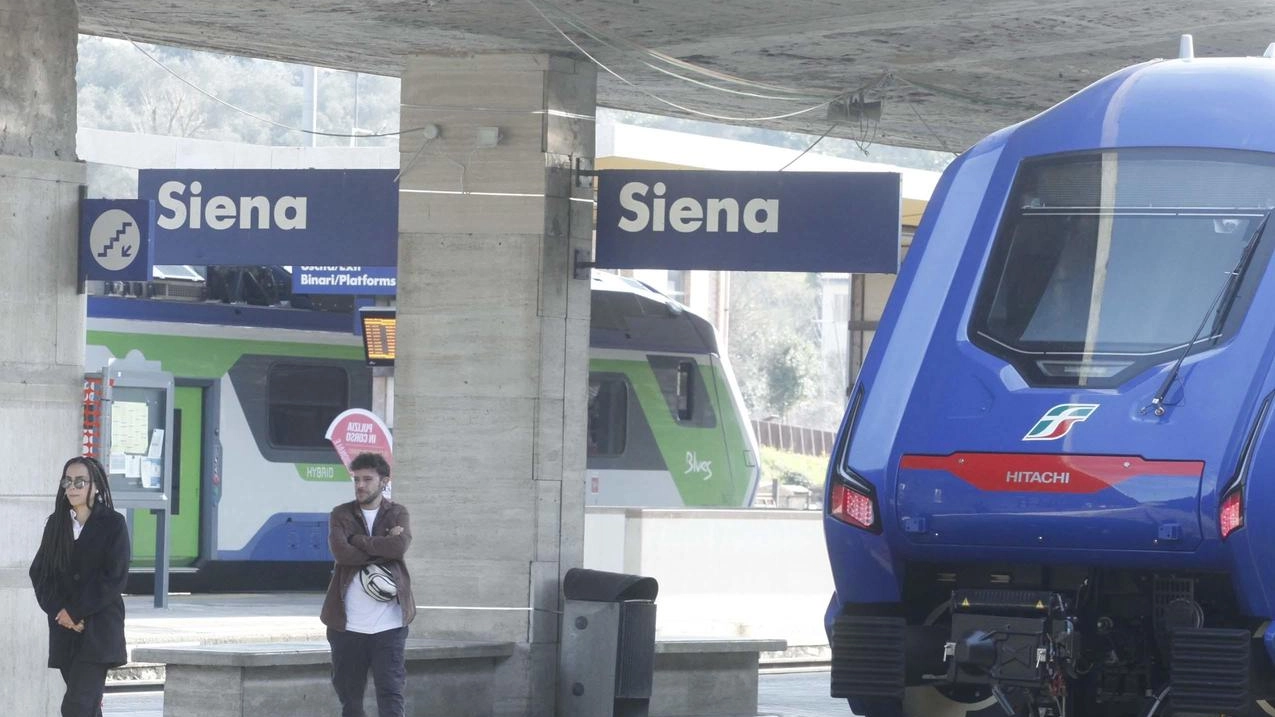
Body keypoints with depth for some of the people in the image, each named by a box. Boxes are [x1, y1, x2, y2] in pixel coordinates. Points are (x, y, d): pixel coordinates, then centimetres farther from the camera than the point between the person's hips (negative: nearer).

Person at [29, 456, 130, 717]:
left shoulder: (113, 524, -3)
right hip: (64, 629, 5)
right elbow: (39, 572, 6)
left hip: (99, 629, -5)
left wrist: (76, 611, -12)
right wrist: (59, 611, -9)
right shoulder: (56, 523, 10)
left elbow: (115, 578, -10)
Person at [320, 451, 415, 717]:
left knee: (391, 694, -6)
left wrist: (357, 540, -7)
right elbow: (340, 552, -12)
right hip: (347, 624, 1)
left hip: (388, 624, -1)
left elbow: (399, 546, -13)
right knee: (349, 695, 7)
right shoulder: (341, 515, 7)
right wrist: (381, 550, -11)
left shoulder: (397, 514, 7)